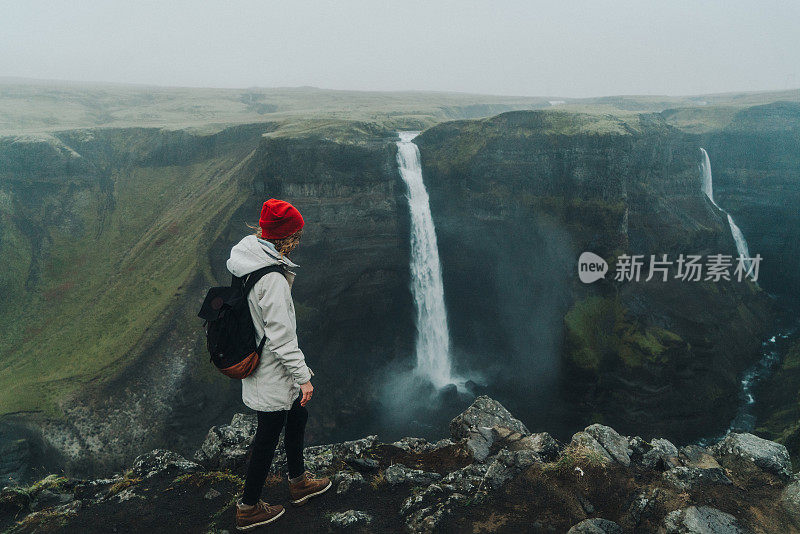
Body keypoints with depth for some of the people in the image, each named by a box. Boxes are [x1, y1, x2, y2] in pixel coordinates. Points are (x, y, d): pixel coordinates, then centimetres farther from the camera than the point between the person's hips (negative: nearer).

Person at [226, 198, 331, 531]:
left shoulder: (248, 259, 0)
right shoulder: (272, 278, -30)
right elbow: (281, 336, -26)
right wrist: (303, 376, -17)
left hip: (257, 362, 10)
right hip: (272, 376, -10)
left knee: (297, 416, 25)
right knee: (268, 436, 9)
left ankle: (298, 482, 45)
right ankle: (249, 508, 28)